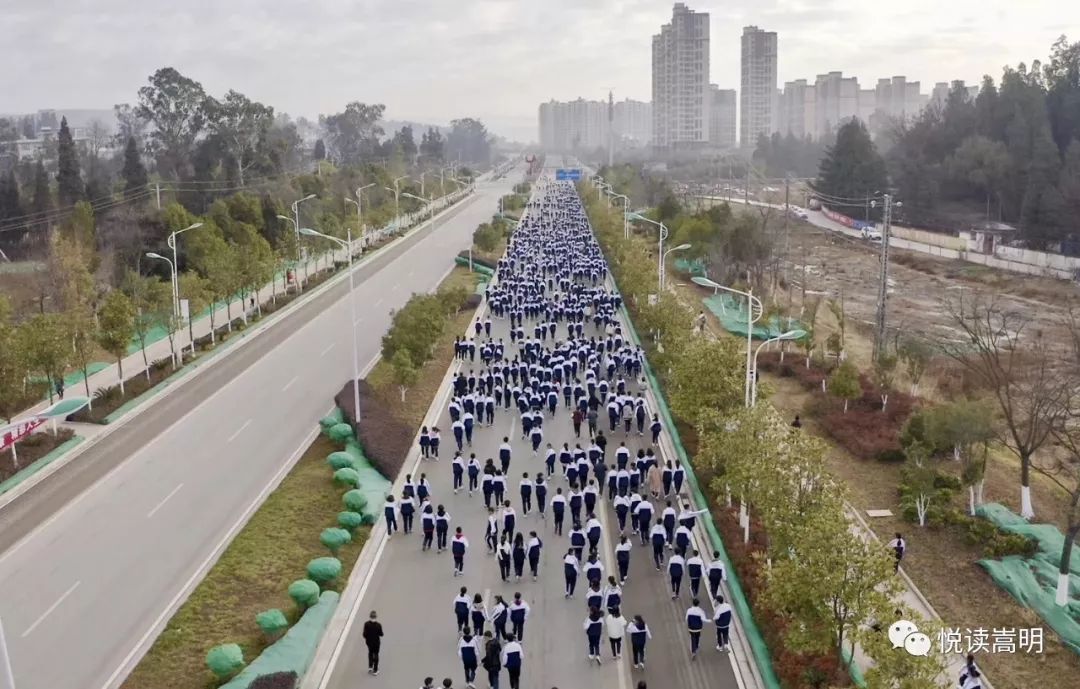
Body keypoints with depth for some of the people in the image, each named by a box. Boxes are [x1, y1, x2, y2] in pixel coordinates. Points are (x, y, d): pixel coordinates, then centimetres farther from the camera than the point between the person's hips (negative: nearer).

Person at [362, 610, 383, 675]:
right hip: (376, 641, -2)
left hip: (369, 641, 2)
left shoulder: (366, 624, -17)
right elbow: (381, 634, -12)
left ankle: (370, 667, 25)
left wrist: (365, 639, 9)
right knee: (376, 654, 15)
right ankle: (375, 670, 20)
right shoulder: (378, 625, -21)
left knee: (370, 652, 28)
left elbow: (364, 634, -10)